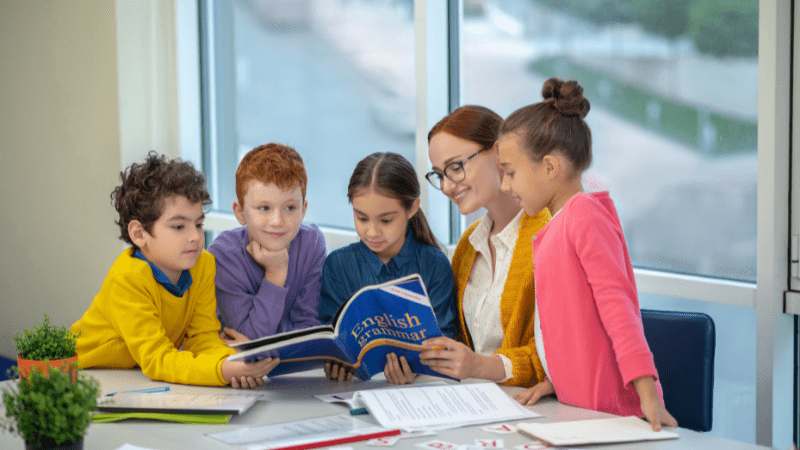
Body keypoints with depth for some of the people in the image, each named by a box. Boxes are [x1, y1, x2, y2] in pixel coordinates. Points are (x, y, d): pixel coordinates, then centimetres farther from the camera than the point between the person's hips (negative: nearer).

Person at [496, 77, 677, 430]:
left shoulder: (584, 214, -10)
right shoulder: (558, 227, 17)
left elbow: (615, 302, -17)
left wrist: (647, 391, -23)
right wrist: (554, 381, 12)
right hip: (577, 405, 8)